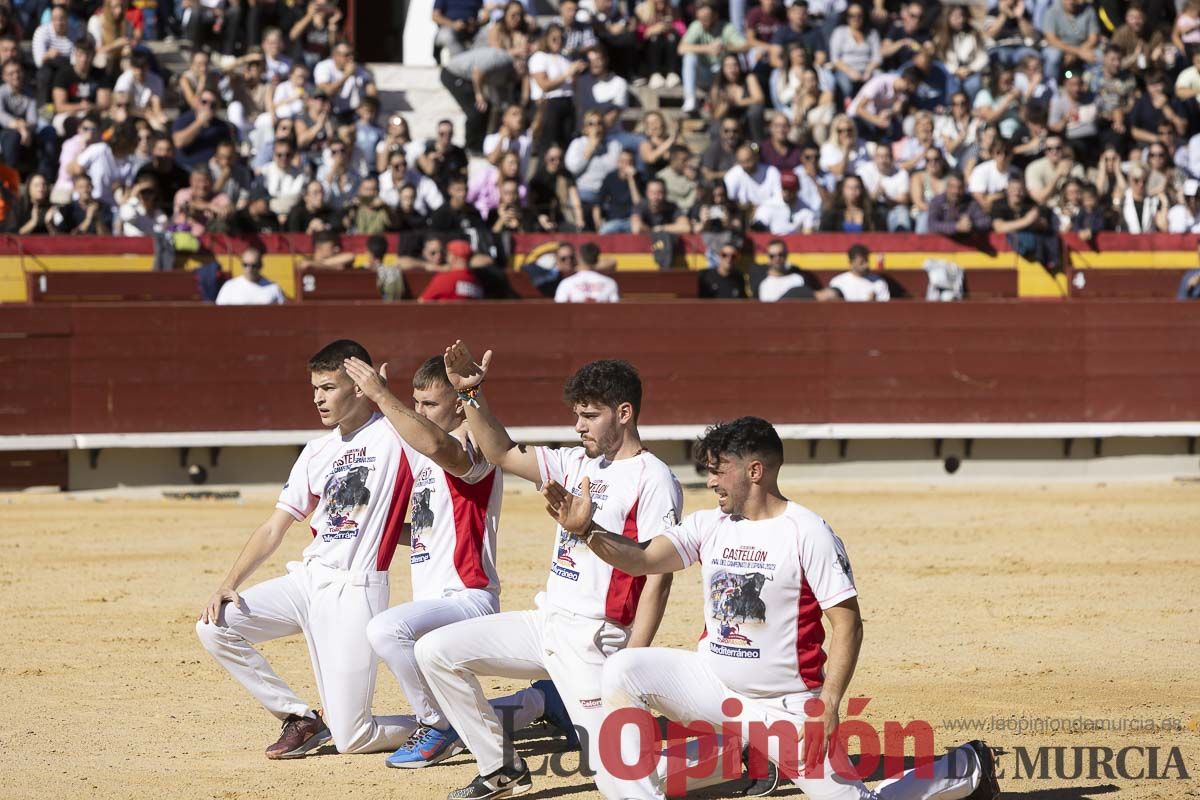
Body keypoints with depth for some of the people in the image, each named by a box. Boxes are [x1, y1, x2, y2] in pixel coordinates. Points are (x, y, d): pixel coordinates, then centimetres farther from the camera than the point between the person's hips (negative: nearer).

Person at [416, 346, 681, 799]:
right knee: (436, 652, 4)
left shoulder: (652, 480, -12)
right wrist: (472, 394, 3)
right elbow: (502, 454, 18)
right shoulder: (577, 463, 13)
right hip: (546, 622, 8)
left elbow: (657, 578, -16)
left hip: (594, 636, -8)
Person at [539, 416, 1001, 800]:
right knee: (622, 673, -17)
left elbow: (847, 622, -15)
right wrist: (586, 530, -25)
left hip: (787, 705, -5)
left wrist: (827, 706, -22)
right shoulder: (710, 526, 3)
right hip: (713, 683, 5)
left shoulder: (808, 532, -14)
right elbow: (641, 558, -8)